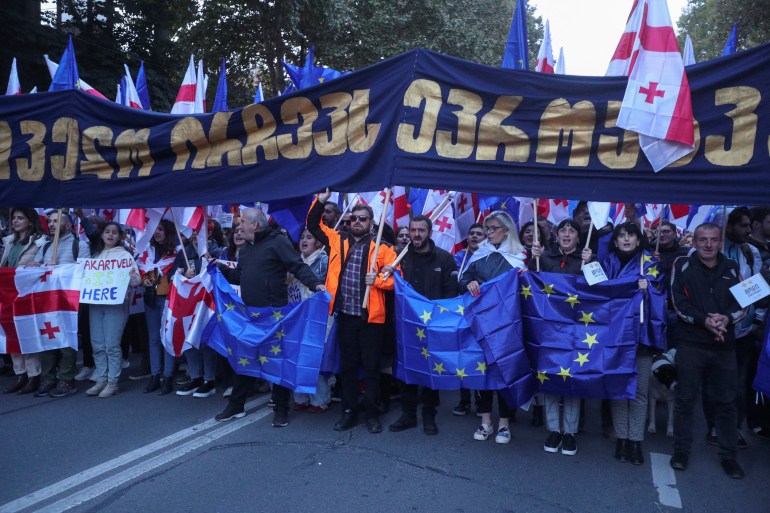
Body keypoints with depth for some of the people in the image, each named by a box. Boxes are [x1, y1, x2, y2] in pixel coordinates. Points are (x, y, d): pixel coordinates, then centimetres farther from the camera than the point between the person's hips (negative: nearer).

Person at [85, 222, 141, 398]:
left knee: (112, 345, -5)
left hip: (116, 304, -5)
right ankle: (101, 380, 15)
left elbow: (136, 281, -6)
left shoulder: (125, 255, 2)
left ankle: (112, 383, 1)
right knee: (97, 345, 6)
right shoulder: (96, 255, 16)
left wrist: (133, 276, -27)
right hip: (96, 303, 5)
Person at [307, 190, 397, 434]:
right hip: (345, 315, 3)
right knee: (347, 365, 14)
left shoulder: (382, 248, -1)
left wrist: (378, 280, -22)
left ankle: (372, 414, 20)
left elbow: (397, 276, -5)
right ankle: (349, 411, 26)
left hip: (371, 316, -3)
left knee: (371, 367, 6)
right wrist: (321, 200, 3)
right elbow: (313, 224, 15)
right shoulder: (337, 240, 9)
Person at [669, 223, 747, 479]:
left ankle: (728, 455, 22)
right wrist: (704, 320, -19)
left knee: (726, 401, 9)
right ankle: (682, 450, 18)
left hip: (724, 345, 3)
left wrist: (727, 318, -13)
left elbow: (743, 301, 7)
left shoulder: (731, 267, 10)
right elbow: (679, 302, -6)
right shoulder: (683, 265, 1)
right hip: (691, 343, -2)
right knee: (685, 399, 5)